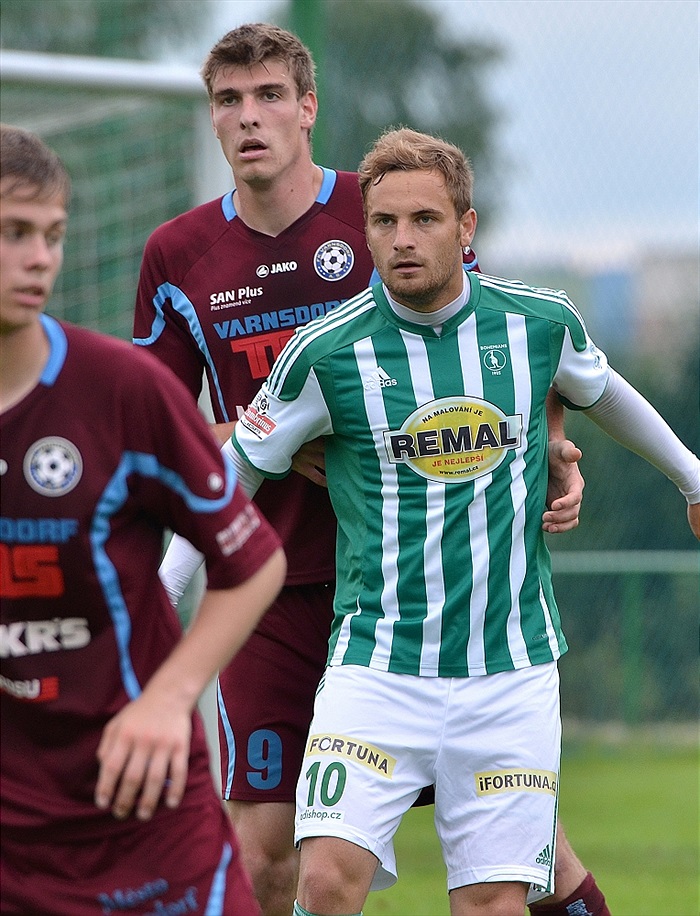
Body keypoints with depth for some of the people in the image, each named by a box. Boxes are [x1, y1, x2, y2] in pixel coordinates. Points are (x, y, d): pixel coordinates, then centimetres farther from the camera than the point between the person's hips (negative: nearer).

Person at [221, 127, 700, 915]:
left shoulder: (540, 323, 1)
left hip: (511, 668, 2)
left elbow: (603, 393, 23)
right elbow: (235, 473, 7)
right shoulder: (325, 353, -7)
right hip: (378, 665, -2)